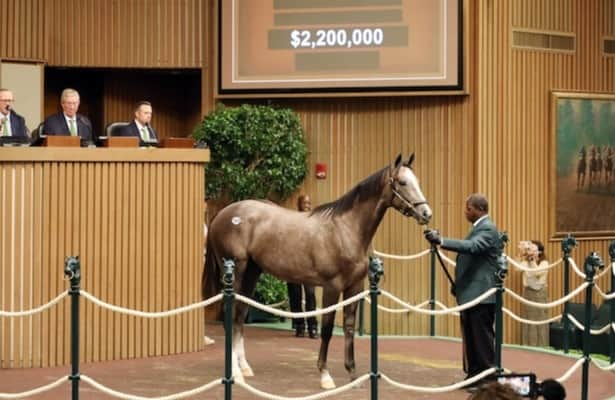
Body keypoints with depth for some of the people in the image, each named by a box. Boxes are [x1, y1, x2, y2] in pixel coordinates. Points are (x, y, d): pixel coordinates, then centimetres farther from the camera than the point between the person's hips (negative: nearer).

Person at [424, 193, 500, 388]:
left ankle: (488, 377, 2)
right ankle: (474, 375, 19)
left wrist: (441, 240, -39)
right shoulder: (480, 227, 18)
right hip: (471, 293, 10)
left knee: (483, 338, -4)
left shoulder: (488, 229, -15)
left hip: (481, 295, -10)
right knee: (471, 337, 13)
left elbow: (471, 246, -33)